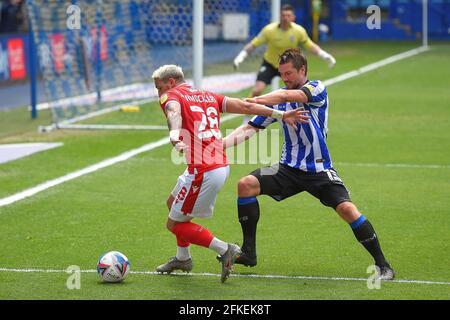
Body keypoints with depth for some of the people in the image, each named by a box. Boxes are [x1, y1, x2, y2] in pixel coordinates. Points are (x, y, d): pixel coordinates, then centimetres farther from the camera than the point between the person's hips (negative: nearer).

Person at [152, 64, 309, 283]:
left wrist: (175, 138, -47)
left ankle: (224, 250, -3)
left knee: (174, 224, 4)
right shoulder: (208, 97, 20)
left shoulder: (171, 97, -1)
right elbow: (245, 106, 16)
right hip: (222, 166, 9)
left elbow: (174, 114, -25)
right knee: (173, 202, 28)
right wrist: (281, 115, 20)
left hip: (203, 172, -9)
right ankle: (182, 258, 40)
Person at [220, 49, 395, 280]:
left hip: (319, 170, -5)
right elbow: (252, 128, 7)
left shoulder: (317, 89, -8)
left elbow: (287, 96, -28)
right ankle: (248, 253, -3)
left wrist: (255, 100, -39)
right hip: (289, 168, 5)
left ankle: (382, 264, -11)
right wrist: (220, 144, -8)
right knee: (246, 185, -13)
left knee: (346, 208, -23)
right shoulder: (278, 98, 8)